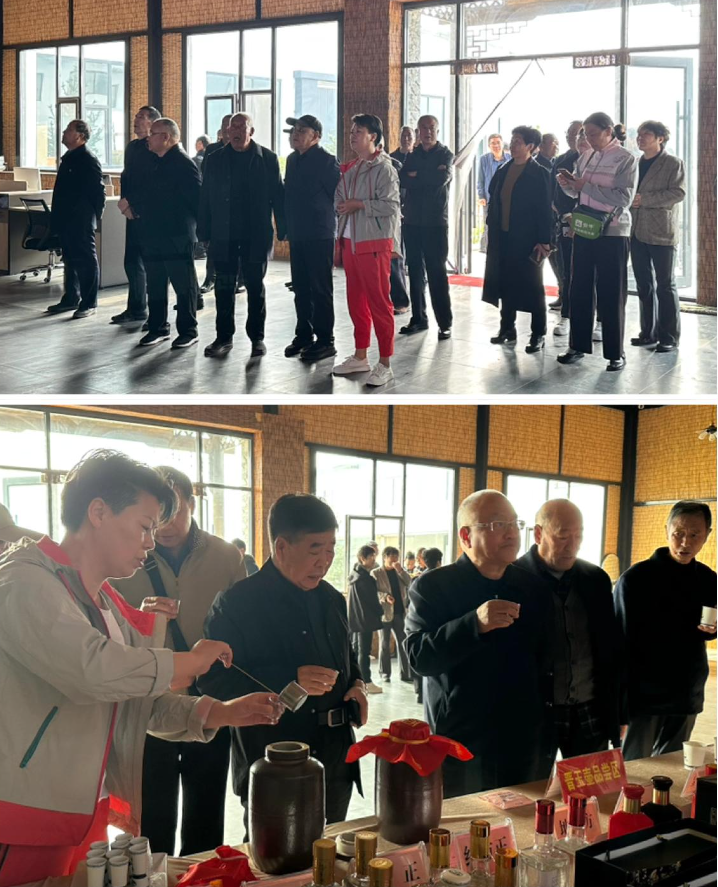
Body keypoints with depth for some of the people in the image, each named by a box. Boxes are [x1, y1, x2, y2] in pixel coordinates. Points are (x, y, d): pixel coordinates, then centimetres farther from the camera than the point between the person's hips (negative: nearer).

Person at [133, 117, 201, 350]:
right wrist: (135, 205, 8)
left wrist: (197, 225, -14)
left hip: (177, 237, -9)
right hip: (153, 235, 9)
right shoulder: (157, 163, 15)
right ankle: (158, 328, 22)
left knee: (183, 285, 1)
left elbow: (196, 198, -15)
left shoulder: (183, 163, -12)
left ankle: (188, 331, 8)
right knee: (155, 285, 13)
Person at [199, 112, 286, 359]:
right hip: (224, 234, 2)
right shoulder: (215, 159, 8)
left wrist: (282, 228, -5)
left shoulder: (267, 158, 1)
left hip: (256, 234, -2)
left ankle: (257, 337, 14)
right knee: (224, 287, 4)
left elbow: (277, 195, 1)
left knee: (255, 286, 6)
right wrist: (204, 232, 1)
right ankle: (224, 337, 11)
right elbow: (205, 198, 7)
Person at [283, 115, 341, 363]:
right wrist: (287, 225, 15)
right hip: (297, 235, 7)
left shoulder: (327, 161, -10)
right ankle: (303, 335, 21)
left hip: (320, 235, -7)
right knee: (301, 288, 12)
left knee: (320, 289, -3)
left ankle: (324, 340, 2)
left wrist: (326, 216, -5)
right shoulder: (292, 159, 13)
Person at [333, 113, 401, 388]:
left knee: (379, 303, -5)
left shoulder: (383, 168, -9)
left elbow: (391, 205, -16)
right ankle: (360, 356, 24)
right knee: (356, 301, 13)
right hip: (350, 241, 8)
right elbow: (338, 200, 18)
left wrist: (358, 204, -16)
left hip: (374, 243, -8)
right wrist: (341, 206, -2)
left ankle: (385, 364, -1)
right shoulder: (349, 168, 14)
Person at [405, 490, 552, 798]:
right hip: (459, 750, -4)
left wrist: (545, 738, 12)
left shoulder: (531, 587, 8)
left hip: (524, 750, 4)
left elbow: (544, 663, 15)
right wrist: (475, 624, -31)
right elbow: (419, 657, -18)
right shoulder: (432, 587, -6)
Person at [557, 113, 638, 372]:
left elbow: (624, 199, -16)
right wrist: (567, 184, -4)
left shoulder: (625, 159, -8)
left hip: (612, 233, -6)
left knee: (611, 294, -1)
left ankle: (616, 353, 7)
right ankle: (578, 346, 18)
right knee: (579, 290, 8)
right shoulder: (585, 157, 9)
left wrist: (587, 186, -17)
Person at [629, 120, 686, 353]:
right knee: (644, 285, 9)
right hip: (637, 232, 6)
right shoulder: (636, 164, 16)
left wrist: (644, 199, -18)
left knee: (665, 285, -2)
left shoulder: (673, 164, -3)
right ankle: (649, 332, 16)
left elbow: (678, 193, -14)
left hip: (661, 232, -6)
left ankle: (669, 336, 3)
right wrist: (629, 200, 4)